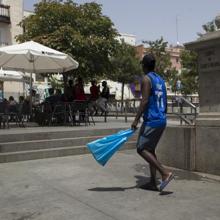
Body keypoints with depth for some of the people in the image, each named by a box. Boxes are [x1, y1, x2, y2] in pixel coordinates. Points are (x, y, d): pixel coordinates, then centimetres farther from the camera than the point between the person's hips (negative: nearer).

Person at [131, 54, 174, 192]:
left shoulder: (146, 79, -8)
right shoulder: (161, 80, 17)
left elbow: (144, 101, -18)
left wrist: (136, 120, -17)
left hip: (151, 120, -9)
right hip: (162, 120, 9)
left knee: (141, 149, -4)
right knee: (150, 150, 13)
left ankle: (165, 173, -14)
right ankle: (153, 183, 14)